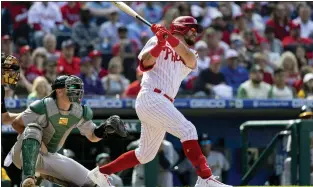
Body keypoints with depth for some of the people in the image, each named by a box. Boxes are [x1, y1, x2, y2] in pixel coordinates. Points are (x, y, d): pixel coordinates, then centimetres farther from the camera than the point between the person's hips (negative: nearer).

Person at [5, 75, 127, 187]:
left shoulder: (80, 113, -6)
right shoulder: (43, 107, -23)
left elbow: (93, 137, 7)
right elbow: (16, 124, -13)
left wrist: (105, 129, -14)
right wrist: (30, 138, -26)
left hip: (50, 157, 6)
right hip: (25, 155, -6)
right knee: (33, 128, -37)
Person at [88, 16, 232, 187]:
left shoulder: (189, 55, 20)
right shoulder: (157, 41, 6)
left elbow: (191, 60, -6)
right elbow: (145, 64, -10)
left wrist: (171, 38, -22)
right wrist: (160, 43, -24)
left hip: (163, 104, 8)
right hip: (151, 98, -8)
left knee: (145, 155, 14)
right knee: (187, 130, -21)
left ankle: (101, 172, 26)